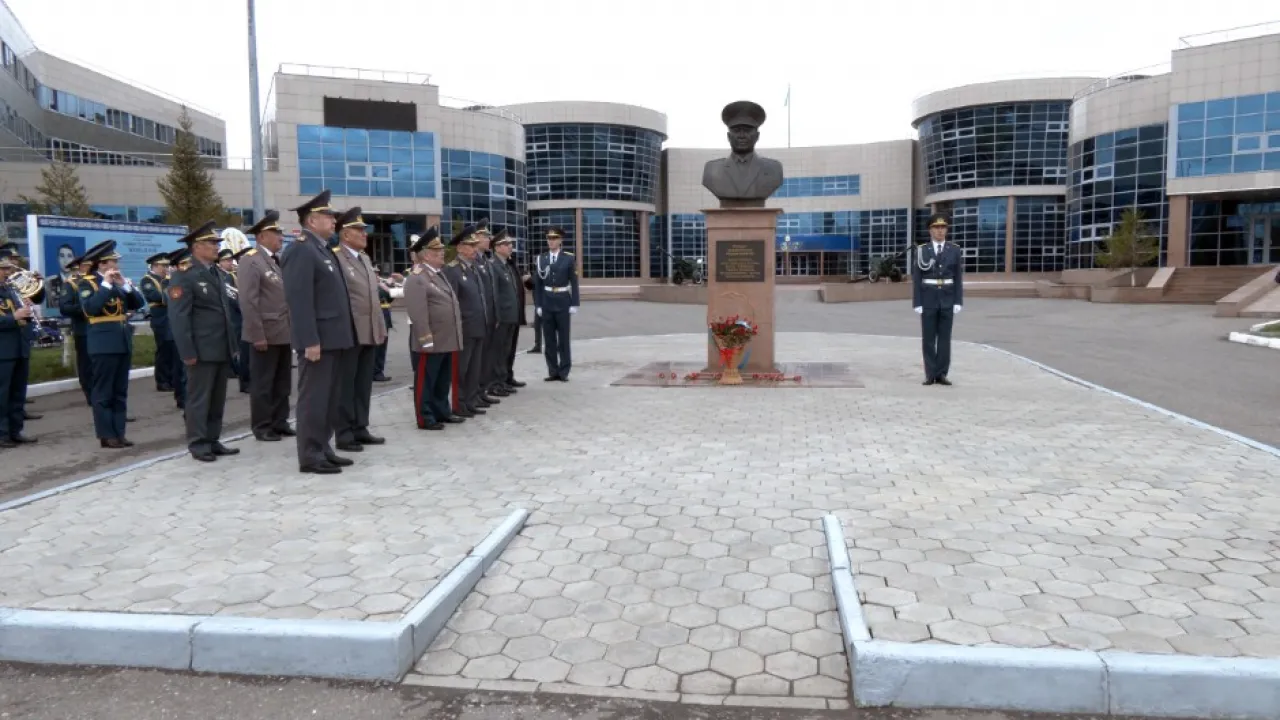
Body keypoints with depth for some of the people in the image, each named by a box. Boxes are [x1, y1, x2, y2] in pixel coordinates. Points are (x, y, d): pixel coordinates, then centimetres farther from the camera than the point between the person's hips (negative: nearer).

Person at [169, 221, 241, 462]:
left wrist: (234, 344, 14)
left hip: (223, 349, 7)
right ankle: (198, 444, 7)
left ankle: (213, 440, 20)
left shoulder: (221, 274, 16)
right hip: (203, 350, -7)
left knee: (218, 399, 12)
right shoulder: (184, 278, -8)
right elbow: (178, 317, -13)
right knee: (199, 398, 0)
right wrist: (188, 352, -17)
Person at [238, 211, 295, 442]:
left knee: (283, 383, 12)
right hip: (265, 334, -7)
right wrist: (257, 335, -19)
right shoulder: (250, 260, -9)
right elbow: (248, 301, -16)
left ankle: (280, 422, 21)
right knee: (262, 384, 2)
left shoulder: (280, 260, 15)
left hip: (283, 333, 7)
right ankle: (262, 427, 11)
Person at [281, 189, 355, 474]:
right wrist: (310, 341, -24)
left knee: (329, 397, 13)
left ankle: (323, 449, 21)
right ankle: (310, 456, 2)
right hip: (318, 339, -10)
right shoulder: (301, 250, -13)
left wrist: (338, 336, 17)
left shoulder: (321, 248, 18)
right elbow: (299, 300, -20)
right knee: (313, 398, -4)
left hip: (332, 337, 10)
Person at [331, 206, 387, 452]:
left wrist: (381, 326, 16)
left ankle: (360, 429, 20)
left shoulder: (365, 258, 19)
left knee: (364, 384, 12)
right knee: (345, 385, -1)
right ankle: (344, 434, 5)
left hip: (369, 332, 8)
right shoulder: (334, 257, -9)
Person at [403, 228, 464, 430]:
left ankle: (442, 412, 27)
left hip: (446, 341, 9)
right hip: (431, 343, -9)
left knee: (443, 381, 17)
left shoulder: (439, 273, 16)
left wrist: (454, 336, 19)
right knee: (425, 382, 2)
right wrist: (426, 340, -23)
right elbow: (418, 314, -21)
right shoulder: (417, 278, -15)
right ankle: (425, 419, 9)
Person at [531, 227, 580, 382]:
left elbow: (574, 283, -1)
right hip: (546, 302, 2)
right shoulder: (540, 259, 5)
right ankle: (553, 371, 11)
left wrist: (574, 304, -7)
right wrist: (538, 304, -1)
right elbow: (537, 284, 4)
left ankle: (564, 371, 7)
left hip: (563, 301, -2)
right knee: (549, 338, 5)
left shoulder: (568, 259, 0)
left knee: (563, 338, 2)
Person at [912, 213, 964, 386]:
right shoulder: (922, 250, -1)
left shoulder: (955, 250, 3)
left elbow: (958, 278, 3)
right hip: (928, 300, -1)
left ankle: (941, 374, 8)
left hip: (947, 300, 1)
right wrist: (917, 303, -7)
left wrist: (958, 302, -4)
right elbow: (916, 279, -2)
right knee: (928, 338, 2)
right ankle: (930, 374, 8)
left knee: (945, 338, 3)